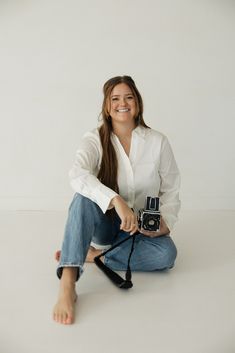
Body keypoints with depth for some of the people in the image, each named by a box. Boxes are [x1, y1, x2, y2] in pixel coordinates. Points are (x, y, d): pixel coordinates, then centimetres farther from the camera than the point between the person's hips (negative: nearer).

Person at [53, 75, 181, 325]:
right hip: (104, 221, -1)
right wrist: (116, 201, -45)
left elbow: (170, 189, 1)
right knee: (84, 197, -33)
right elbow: (77, 175, -31)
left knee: (167, 254, -28)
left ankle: (93, 254, -17)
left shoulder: (158, 141, -5)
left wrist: (165, 222, -17)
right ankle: (67, 285, -40)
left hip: (142, 228, 2)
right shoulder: (94, 140, -10)